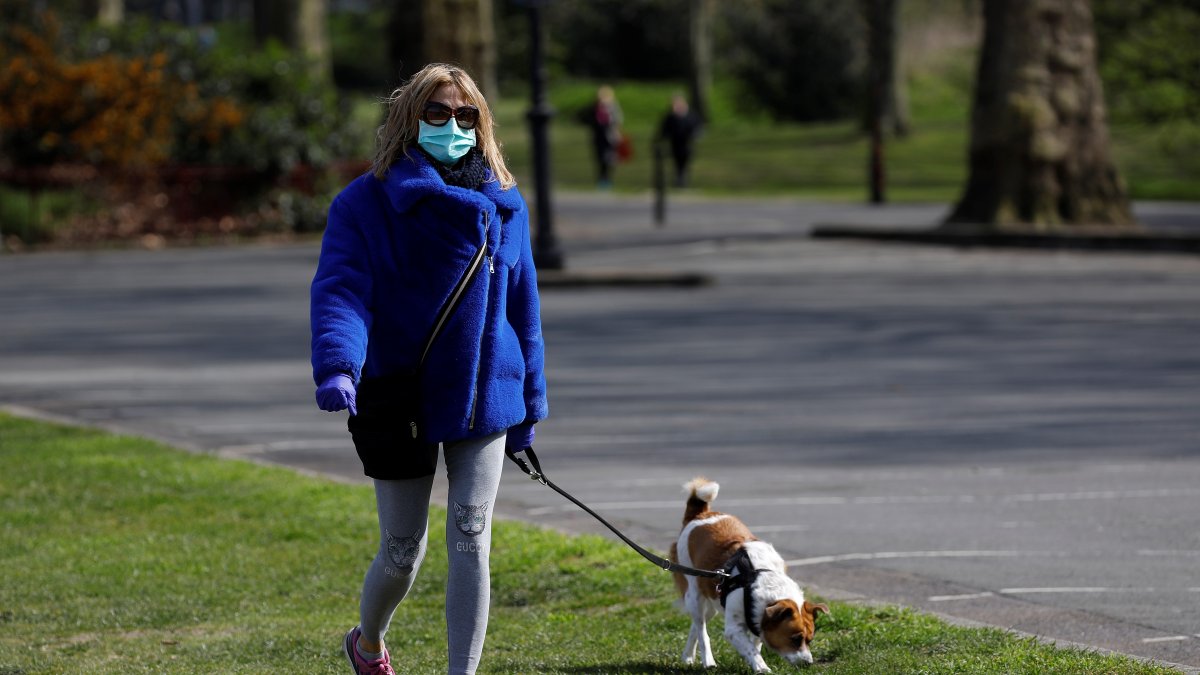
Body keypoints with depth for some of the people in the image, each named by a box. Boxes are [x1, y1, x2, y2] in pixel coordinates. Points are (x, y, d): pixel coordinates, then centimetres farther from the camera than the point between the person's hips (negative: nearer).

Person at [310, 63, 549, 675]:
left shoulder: (503, 205, 7)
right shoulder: (365, 202, -7)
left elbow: (521, 305, 13)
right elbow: (340, 289, -18)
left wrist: (528, 405, 14)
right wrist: (337, 365, -37)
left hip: (484, 395, 2)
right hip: (399, 396, -2)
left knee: (471, 541, -5)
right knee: (402, 552, 9)